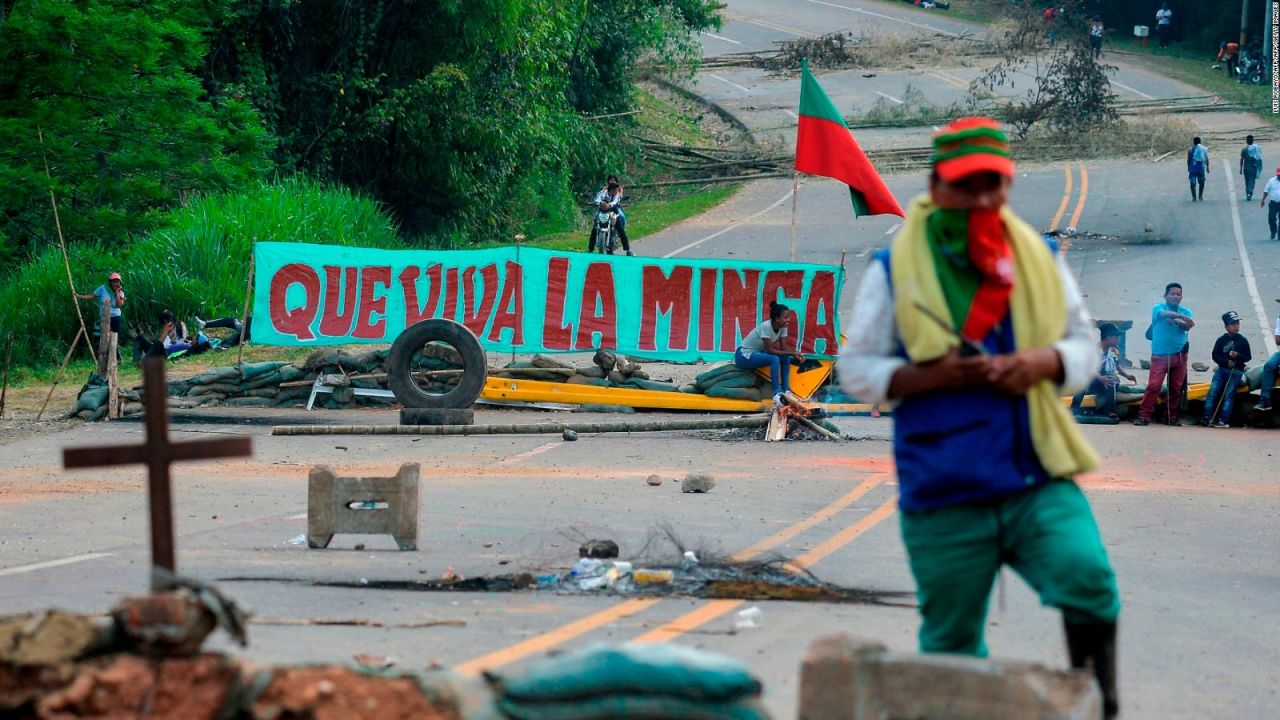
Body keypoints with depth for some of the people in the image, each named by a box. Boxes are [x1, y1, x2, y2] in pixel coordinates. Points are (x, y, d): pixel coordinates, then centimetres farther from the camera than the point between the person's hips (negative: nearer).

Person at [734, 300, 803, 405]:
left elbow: (783, 349, -6)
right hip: (743, 355, -8)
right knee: (774, 359, -29)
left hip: (758, 353, 8)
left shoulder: (782, 327, -7)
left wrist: (795, 355, -25)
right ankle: (777, 394, -28)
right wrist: (792, 353, -29)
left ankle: (786, 390, -6)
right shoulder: (766, 326, -29)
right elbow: (770, 350, -27)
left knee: (786, 358, -8)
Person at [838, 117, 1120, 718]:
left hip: (1038, 481, 1)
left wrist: (1044, 362, -6)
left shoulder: (1040, 260, 10)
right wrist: (932, 376, -15)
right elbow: (856, 370, 2)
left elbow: (1083, 346, 17)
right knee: (951, 644, 6)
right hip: (943, 493, -1)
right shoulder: (895, 270, 1)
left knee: (1087, 576, -22)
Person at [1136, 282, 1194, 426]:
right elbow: (1164, 314, -22)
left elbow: (1189, 325, -9)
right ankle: (1144, 416, -11)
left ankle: (1172, 416, 16)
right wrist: (1182, 318, -31)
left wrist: (1175, 320, -23)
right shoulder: (1158, 308, 2)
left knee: (1176, 388, 6)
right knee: (1153, 386, -12)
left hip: (1179, 356, 3)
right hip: (1160, 355, -3)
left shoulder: (1186, 311, 10)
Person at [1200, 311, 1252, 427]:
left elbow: (1248, 357, 4)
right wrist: (1227, 362, -13)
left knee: (1229, 394, -11)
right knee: (1213, 391, -11)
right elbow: (1215, 356, 3)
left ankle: (1224, 420, -16)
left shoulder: (1243, 341, 4)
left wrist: (1237, 356, -16)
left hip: (1236, 371, -2)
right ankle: (1207, 417, -12)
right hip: (1222, 370, 2)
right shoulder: (1221, 340, 6)